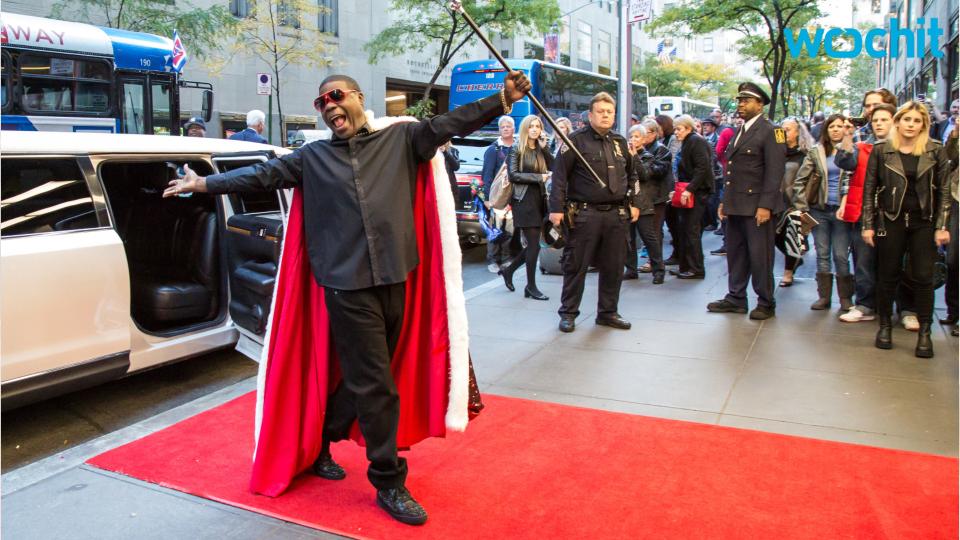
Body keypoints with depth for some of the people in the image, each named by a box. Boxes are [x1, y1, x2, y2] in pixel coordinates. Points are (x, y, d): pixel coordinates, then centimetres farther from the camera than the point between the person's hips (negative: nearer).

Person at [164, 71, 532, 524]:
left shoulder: (402, 139, 6)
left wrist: (505, 97, -9)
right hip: (347, 285, -2)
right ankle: (389, 482, 14)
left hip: (394, 278, 2)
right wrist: (204, 183, 4)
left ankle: (318, 445, 38)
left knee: (363, 377, 14)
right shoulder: (312, 157, 8)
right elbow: (262, 175, 8)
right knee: (376, 385, -1)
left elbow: (452, 123, -1)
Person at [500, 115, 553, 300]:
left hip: (539, 200, 6)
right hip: (524, 200, -6)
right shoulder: (517, 149, -2)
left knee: (533, 244, 8)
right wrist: (538, 177, -11)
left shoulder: (541, 149, 14)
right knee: (534, 244, -6)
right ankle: (531, 286, 6)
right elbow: (513, 175, -12)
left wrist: (544, 147, -8)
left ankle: (509, 269, 29)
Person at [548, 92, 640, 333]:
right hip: (584, 214, -5)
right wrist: (557, 208, -13)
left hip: (617, 214, 5)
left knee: (614, 267, 9)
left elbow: (631, 175, 25)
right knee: (576, 266, 1)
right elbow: (560, 175, -8)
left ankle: (608, 312, 22)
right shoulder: (576, 140, -3)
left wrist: (633, 203, 17)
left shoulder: (620, 142, 15)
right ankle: (568, 313, 13)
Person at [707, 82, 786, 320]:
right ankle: (736, 298, 21)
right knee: (735, 253, 12)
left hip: (757, 206, -7)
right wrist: (725, 200, 14)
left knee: (760, 256, 0)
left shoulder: (770, 131, -7)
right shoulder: (739, 131, 17)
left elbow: (774, 171, -13)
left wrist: (765, 205, -19)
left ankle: (766, 303, 11)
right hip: (735, 206, 8)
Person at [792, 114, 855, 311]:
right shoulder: (816, 152, 6)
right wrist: (801, 206, 0)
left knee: (841, 256, 0)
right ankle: (824, 296, 15)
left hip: (842, 211, -2)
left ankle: (846, 298, 11)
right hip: (819, 210, 2)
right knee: (822, 254, 7)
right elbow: (799, 181, 6)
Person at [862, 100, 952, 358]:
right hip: (891, 220, 0)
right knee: (888, 275, 6)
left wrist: (942, 226, -3)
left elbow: (944, 191, 3)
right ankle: (884, 325, 19)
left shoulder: (936, 152, 2)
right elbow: (869, 189, 2)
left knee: (923, 277, -1)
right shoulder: (881, 151, 1)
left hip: (923, 222, 0)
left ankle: (925, 332, 7)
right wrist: (868, 225, -2)